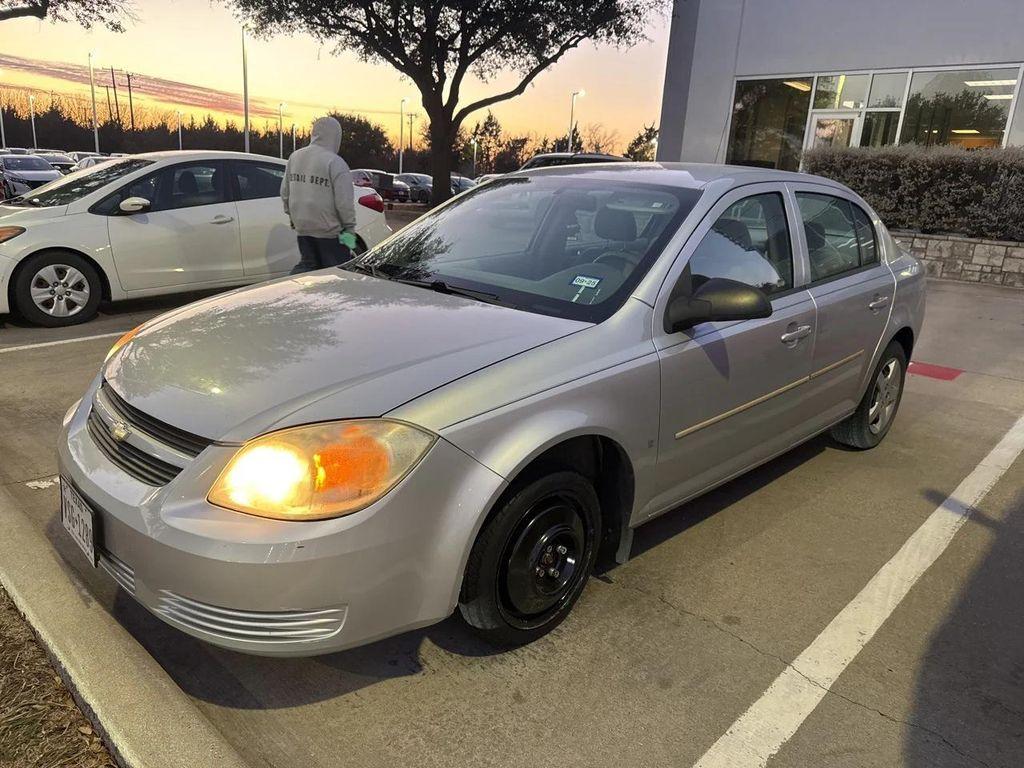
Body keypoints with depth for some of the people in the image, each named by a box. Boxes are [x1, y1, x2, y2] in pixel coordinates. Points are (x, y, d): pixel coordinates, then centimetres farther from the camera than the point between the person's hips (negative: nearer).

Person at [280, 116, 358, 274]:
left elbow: (285, 193, 14)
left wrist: (292, 216, 25)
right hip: (329, 231, -6)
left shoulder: (295, 157, 8)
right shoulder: (335, 163, -14)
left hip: (302, 227, 7)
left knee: (307, 264, 17)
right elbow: (344, 201, -17)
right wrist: (349, 227, -6)